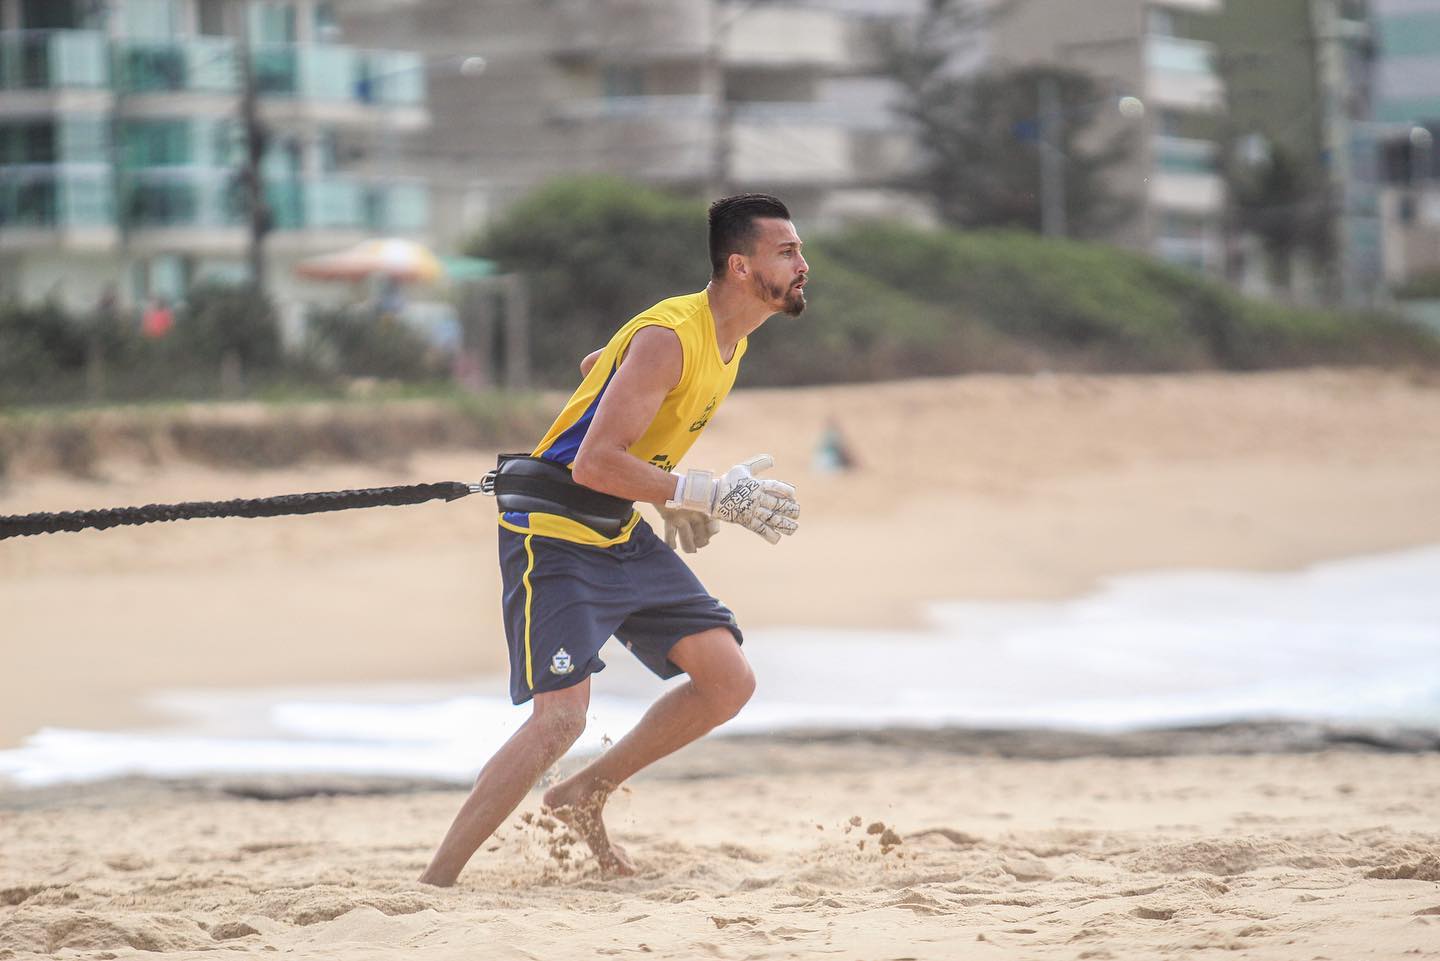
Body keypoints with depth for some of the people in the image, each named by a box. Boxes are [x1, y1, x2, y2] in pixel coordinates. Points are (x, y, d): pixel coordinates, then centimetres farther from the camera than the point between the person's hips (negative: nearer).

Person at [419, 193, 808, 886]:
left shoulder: (729, 341, 7)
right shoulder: (670, 337, -23)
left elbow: (597, 368, 23)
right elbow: (594, 464, -29)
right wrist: (711, 496, -27)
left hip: (622, 537, 9)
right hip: (553, 535, -9)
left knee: (729, 682, 2)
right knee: (561, 717, -19)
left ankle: (584, 796, 17)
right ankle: (434, 883, -12)